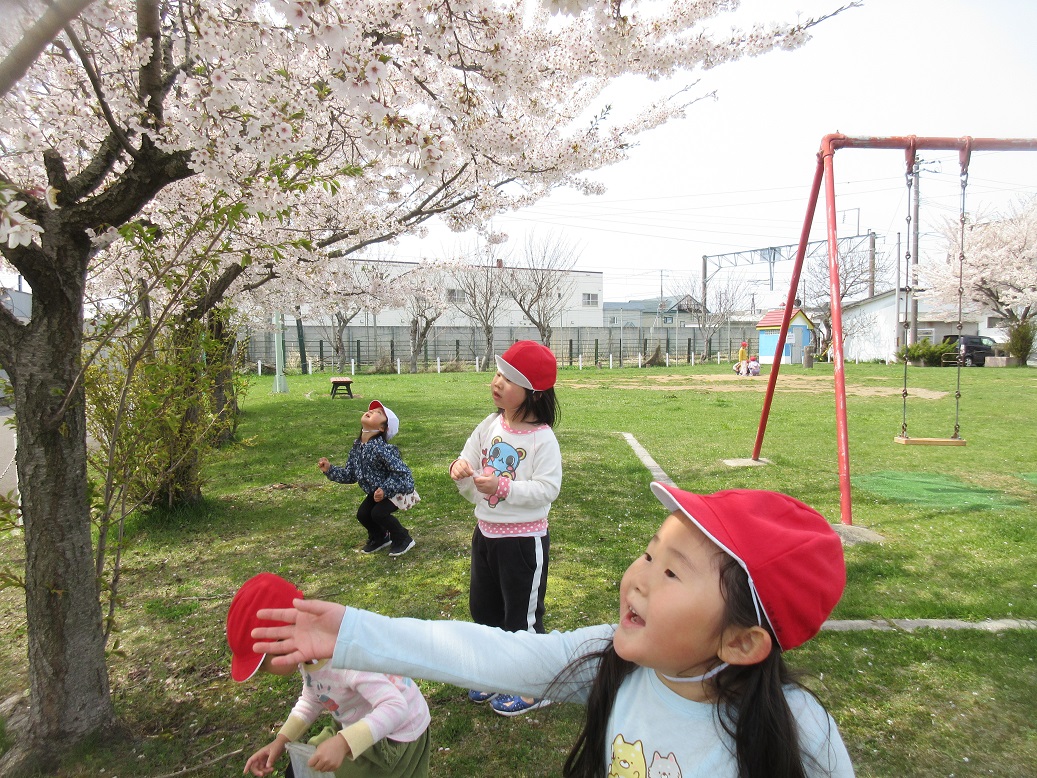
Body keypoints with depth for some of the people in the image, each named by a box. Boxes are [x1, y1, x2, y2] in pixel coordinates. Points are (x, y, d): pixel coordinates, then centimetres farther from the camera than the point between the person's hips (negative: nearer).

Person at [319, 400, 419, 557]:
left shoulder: (381, 449, -32)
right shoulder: (357, 447, -7)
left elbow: (402, 472, -31)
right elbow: (349, 475, 3)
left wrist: (385, 490, -33)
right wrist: (329, 469, -7)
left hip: (399, 489, -8)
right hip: (377, 490, 8)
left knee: (379, 513, -22)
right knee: (362, 514, -1)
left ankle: (403, 539, 2)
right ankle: (380, 538, 28)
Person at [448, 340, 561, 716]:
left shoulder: (542, 438, -18)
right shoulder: (489, 426, 0)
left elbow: (547, 488, -24)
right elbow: (471, 489, 4)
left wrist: (502, 487, -30)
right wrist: (461, 470, -19)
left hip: (524, 539, -7)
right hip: (486, 533, 7)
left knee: (522, 615, 9)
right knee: (483, 608, 21)